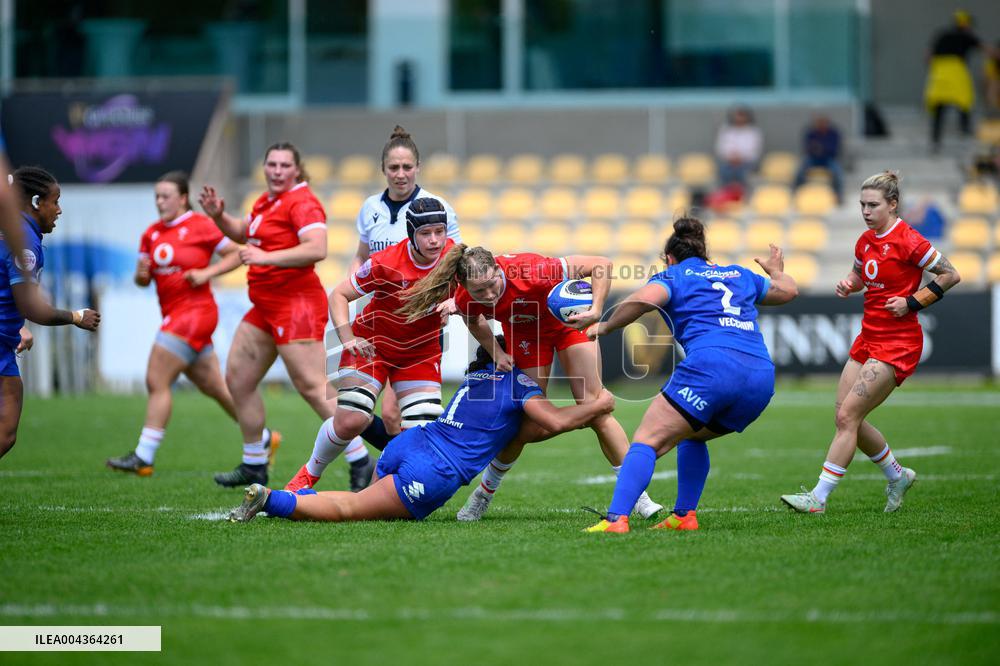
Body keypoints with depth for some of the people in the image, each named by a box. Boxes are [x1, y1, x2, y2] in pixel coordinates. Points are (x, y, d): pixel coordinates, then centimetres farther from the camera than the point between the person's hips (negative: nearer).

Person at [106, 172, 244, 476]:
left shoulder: (200, 226, -8)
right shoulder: (151, 233, 12)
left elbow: (238, 253, -5)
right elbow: (142, 279, 15)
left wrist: (206, 273, -16)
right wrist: (141, 274, -8)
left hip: (194, 311, -8)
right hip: (174, 315, 8)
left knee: (157, 382, -12)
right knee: (216, 388, 14)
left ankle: (143, 458, -11)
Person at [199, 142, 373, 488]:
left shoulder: (302, 202, -13)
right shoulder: (266, 201, 15)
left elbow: (317, 249, -28)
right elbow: (244, 232, 33)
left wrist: (268, 257, -30)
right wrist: (219, 216, 14)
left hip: (296, 305, -10)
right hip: (266, 309, 10)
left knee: (313, 388, -15)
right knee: (237, 378, 14)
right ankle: (255, 466, 24)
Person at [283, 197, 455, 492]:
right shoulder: (386, 263, -25)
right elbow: (338, 295, -15)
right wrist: (348, 338, -30)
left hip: (422, 352, 3)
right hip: (373, 344, -3)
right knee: (351, 421, -16)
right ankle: (309, 475, 12)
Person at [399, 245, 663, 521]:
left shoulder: (530, 272, -42)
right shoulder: (466, 301, -28)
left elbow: (601, 265, -38)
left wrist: (595, 311, -48)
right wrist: (496, 352, -10)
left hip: (569, 318, -2)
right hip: (524, 332, 2)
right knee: (528, 427, -2)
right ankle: (485, 492, 22)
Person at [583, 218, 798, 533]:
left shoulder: (673, 275, 14)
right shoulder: (739, 276, 30)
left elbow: (644, 299, -9)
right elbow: (788, 290, 45)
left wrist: (605, 326, 5)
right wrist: (777, 270, 67)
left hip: (710, 363, -6)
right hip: (762, 376, 6)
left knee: (648, 440, -7)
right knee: (692, 435, 29)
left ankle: (616, 519, -24)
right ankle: (684, 516, 19)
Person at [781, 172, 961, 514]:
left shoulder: (907, 240, -14)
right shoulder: (865, 241, 8)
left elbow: (951, 274, -9)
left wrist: (913, 301, -16)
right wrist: (848, 284, 4)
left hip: (898, 343, -8)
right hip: (869, 338, 9)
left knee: (847, 416, -13)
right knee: (847, 418, 7)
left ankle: (818, 498, -10)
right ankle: (898, 476, 28)